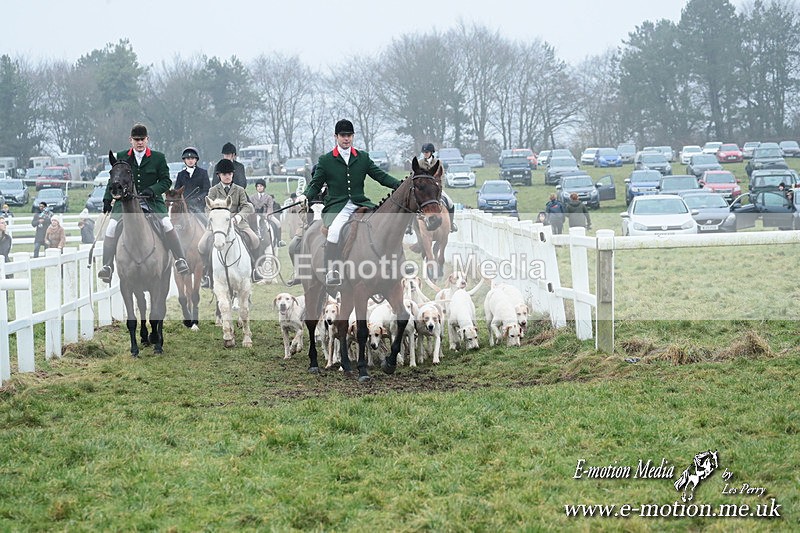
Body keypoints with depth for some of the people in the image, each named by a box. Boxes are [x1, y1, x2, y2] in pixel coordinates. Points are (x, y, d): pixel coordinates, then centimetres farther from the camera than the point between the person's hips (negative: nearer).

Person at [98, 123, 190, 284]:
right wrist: (107, 199, 5)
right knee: (112, 227, -19)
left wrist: (152, 190, -15)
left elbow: (166, 181, 3)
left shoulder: (158, 158, 3)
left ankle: (180, 260, -16)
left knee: (166, 223, -25)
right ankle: (107, 267, -15)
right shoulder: (121, 157, 8)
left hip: (152, 201, -1)